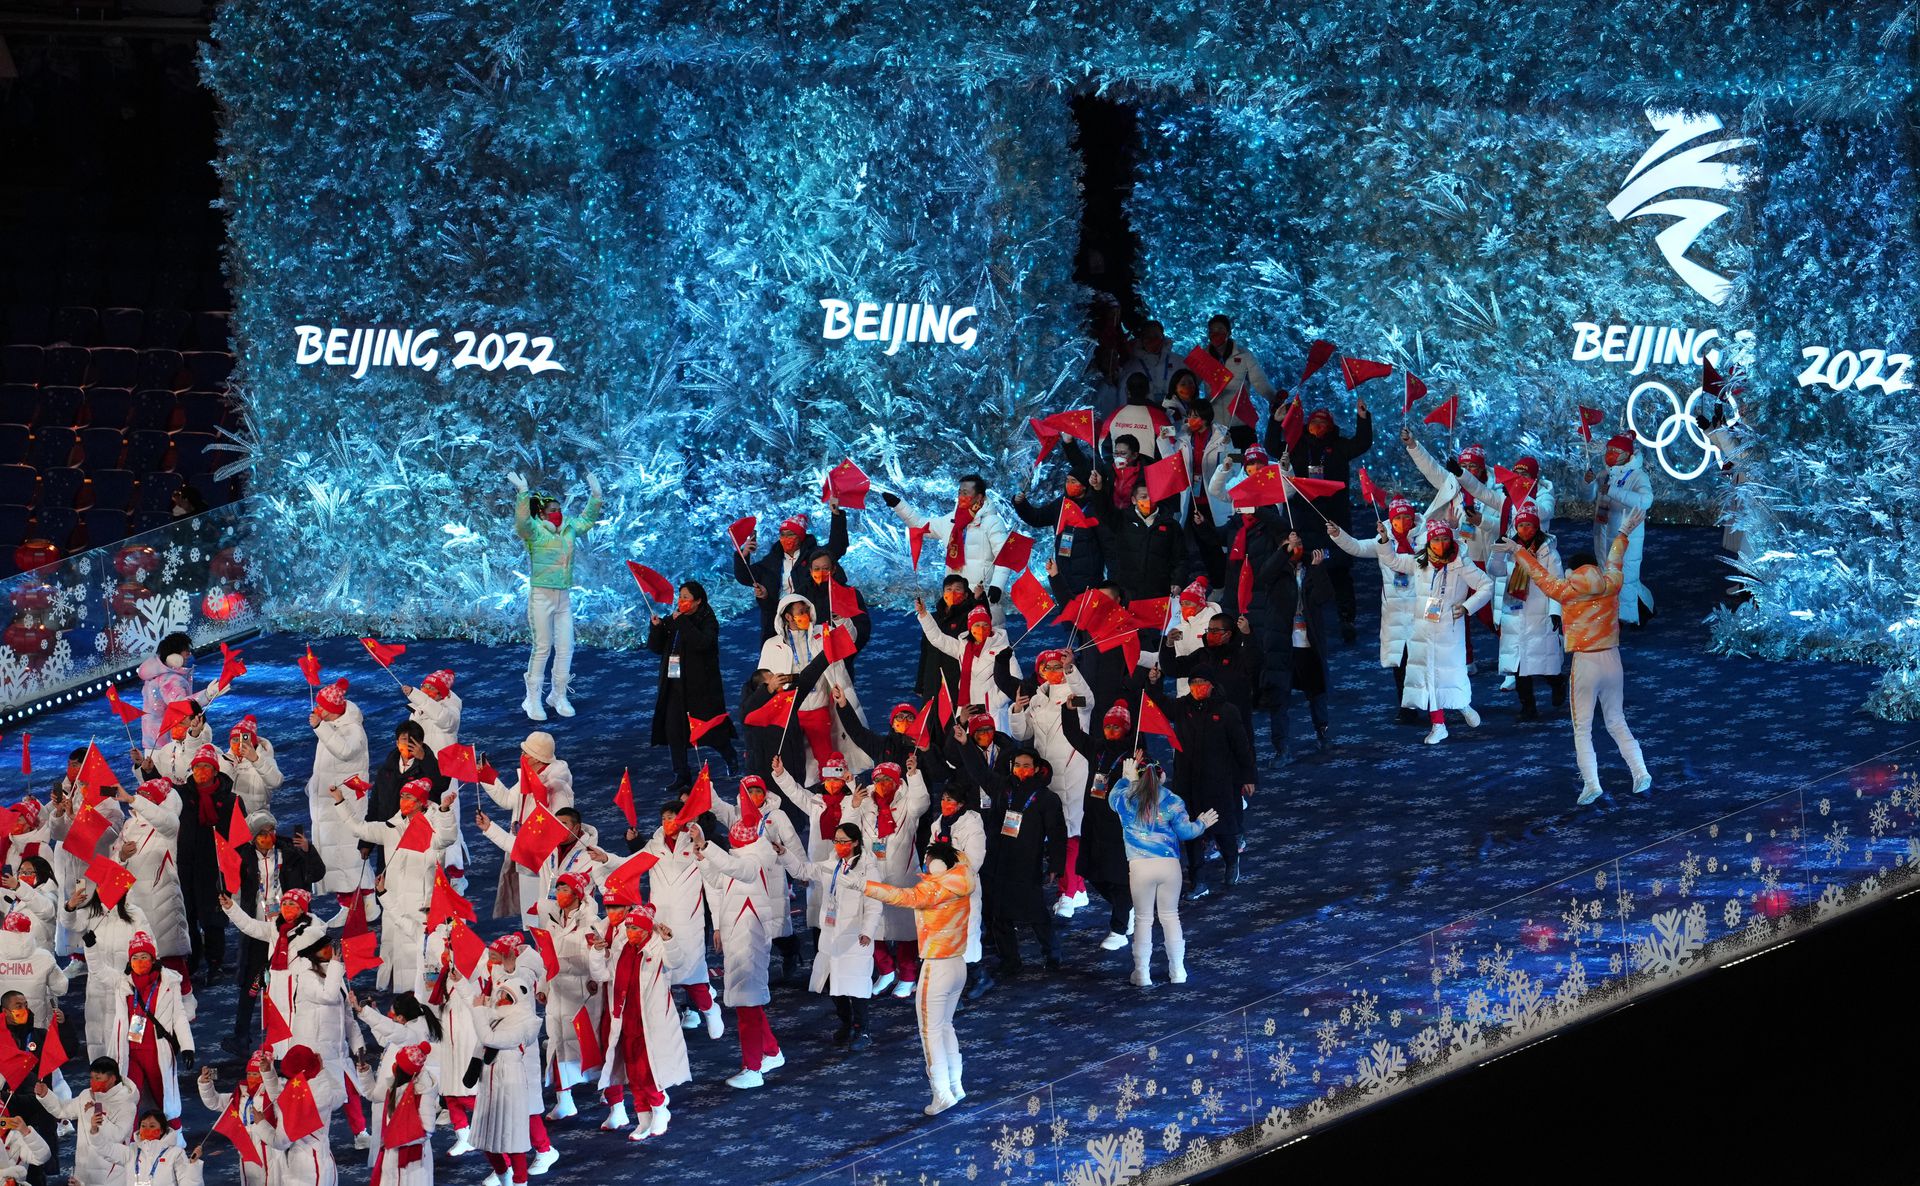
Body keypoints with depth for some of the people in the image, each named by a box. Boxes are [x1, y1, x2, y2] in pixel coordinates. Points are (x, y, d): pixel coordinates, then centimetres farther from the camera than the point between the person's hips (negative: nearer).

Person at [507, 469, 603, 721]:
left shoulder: (569, 529, 12)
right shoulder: (535, 531, -6)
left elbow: (587, 519, 27)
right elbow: (522, 522, -27)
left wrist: (595, 496, 21)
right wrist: (523, 494, -34)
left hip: (564, 597, 6)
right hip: (541, 595, -6)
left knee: (565, 647, 4)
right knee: (542, 647, -5)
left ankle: (559, 695, 17)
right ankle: (533, 700, 2)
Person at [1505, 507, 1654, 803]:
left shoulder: (1567, 594, -10)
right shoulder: (1612, 588, 0)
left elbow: (1540, 574, 2)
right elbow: (1614, 561, 17)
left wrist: (1518, 552, 15)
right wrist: (1624, 533, 34)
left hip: (1585, 665, -4)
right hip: (1612, 660, 4)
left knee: (1582, 729, 2)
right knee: (1617, 723, 16)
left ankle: (1591, 783, -8)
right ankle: (1640, 773, 7)